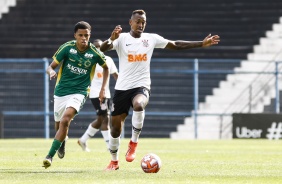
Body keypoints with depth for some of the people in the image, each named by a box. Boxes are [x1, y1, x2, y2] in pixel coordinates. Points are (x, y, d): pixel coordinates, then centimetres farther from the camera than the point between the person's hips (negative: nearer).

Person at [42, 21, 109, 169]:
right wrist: (51, 71, -28)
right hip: (61, 91, 3)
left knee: (65, 120, -26)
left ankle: (50, 155, -24)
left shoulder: (95, 53, -7)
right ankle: (62, 141, 53)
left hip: (79, 92, -3)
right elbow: (51, 66, -4)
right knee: (60, 124, 15)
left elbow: (106, 67, 14)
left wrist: (103, 89, 9)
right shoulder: (67, 48, -8)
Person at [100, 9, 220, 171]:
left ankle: (134, 142, -14)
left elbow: (176, 45, 12)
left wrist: (202, 44, 8)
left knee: (138, 105, -36)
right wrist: (111, 39, -42)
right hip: (122, 87, 0)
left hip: (141, 86, 0)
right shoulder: (121, 38, -3)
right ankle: (114, 161, 26)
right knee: (115, 128, 3)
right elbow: (103, 48, -19)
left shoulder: (151, 39, 5)